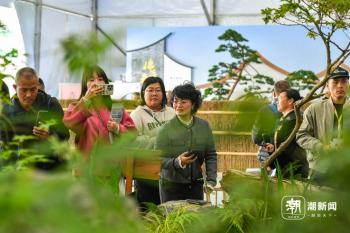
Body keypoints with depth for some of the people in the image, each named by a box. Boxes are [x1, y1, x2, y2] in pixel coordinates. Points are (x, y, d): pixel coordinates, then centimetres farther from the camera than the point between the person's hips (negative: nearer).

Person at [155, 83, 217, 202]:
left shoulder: (204, 126, 4)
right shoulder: (165, 129, -5)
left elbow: (211, 155, 7)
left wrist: (211, 180, -3)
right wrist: (177, 162, -24)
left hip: (196, 184, 2)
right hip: (171, 185, -2)